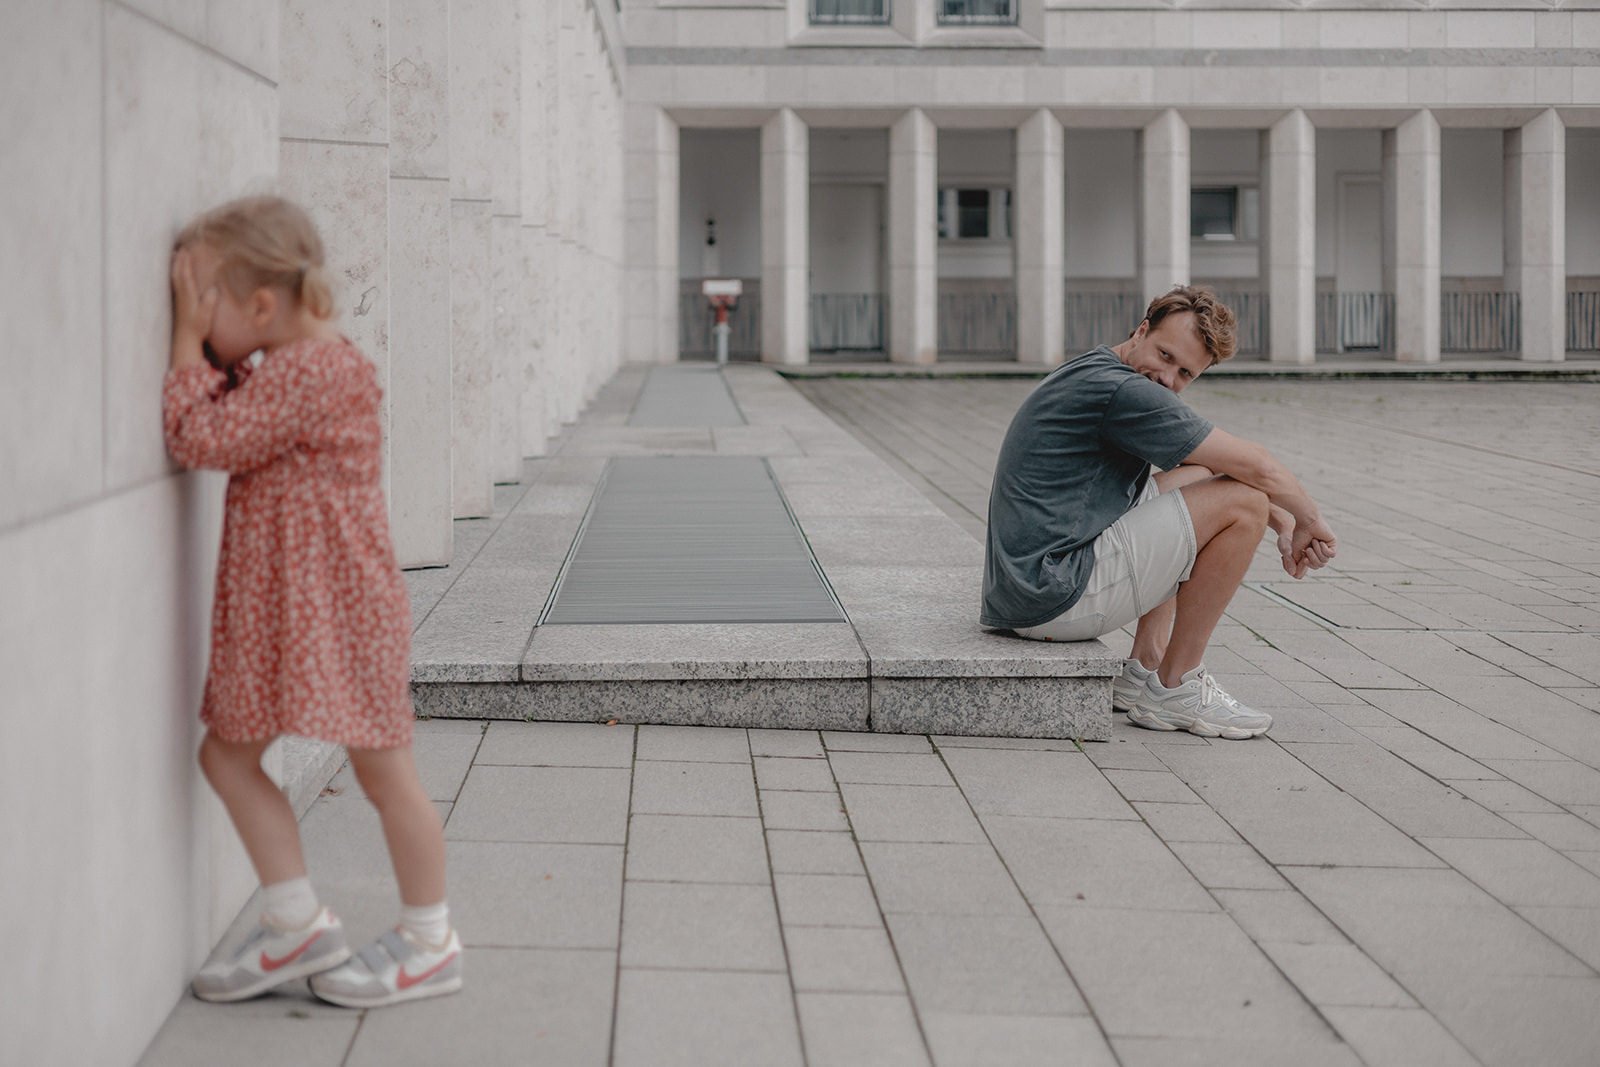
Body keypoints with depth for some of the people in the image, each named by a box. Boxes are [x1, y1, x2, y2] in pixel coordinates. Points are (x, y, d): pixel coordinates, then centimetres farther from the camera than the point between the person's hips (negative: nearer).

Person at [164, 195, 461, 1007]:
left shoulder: (310, 372, -20)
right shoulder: (288, 367, 12)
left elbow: (202, 439, -22)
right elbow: (224, 432, 21)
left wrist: (190, 345, -13)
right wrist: (204, 357, 10)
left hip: (336, 606, -10)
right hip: (274, 609, 10)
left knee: (383, 772, 2)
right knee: (226, 753, 11)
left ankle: (428, 943, 15)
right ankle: (297, 924, 19)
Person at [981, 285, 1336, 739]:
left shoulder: (1090, 374, 16)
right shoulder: (1122, 390, -16)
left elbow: (1225, 467, 25)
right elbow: (1254, 467, -13)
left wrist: (1284, 523, 16)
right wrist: (1311, 521, 4)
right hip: (1056, 596, -11)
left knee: (1194, 479, 26)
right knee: (1244, 502, -9)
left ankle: (1145, 669, 19)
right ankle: (1173, 689, 1)